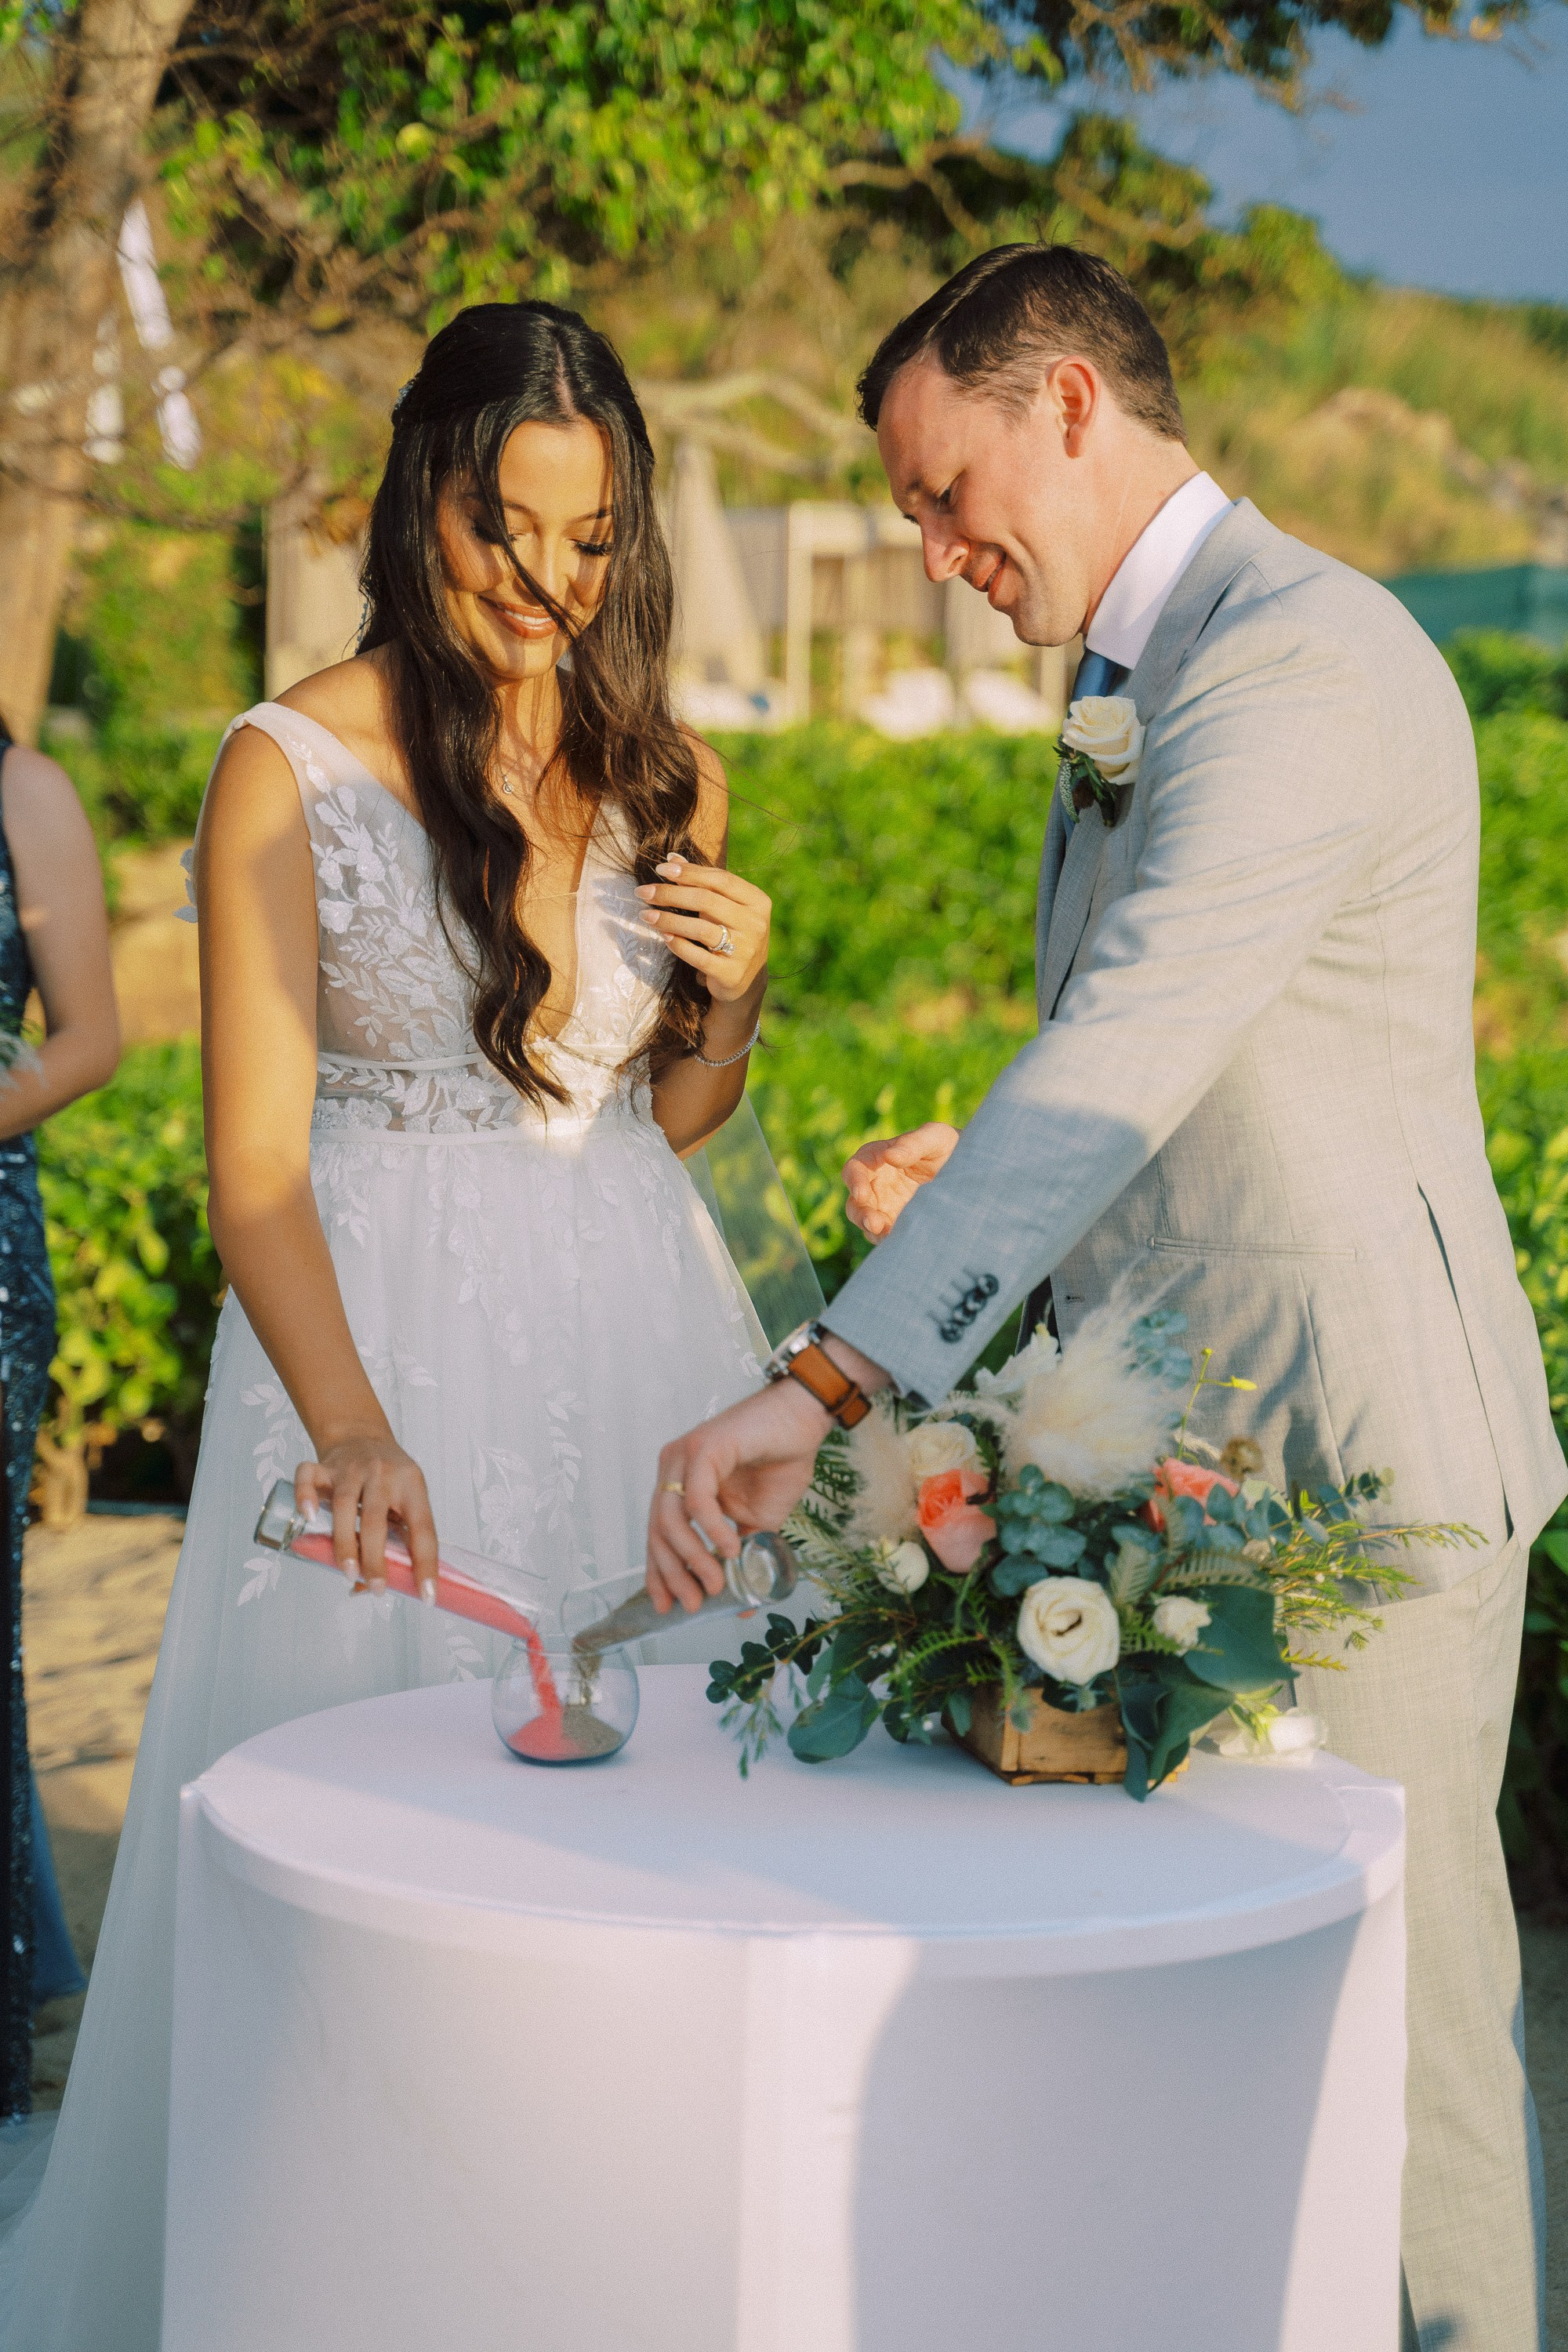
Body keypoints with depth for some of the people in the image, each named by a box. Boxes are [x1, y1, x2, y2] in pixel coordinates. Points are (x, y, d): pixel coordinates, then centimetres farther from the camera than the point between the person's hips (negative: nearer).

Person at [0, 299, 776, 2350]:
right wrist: (352, 1429, -25)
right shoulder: (290, 770, -7)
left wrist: (736, 997, -4)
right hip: (384, 1343, -4)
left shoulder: (669, 777, 8)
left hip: (637, 1337, 4)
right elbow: (256, 1162, -11)